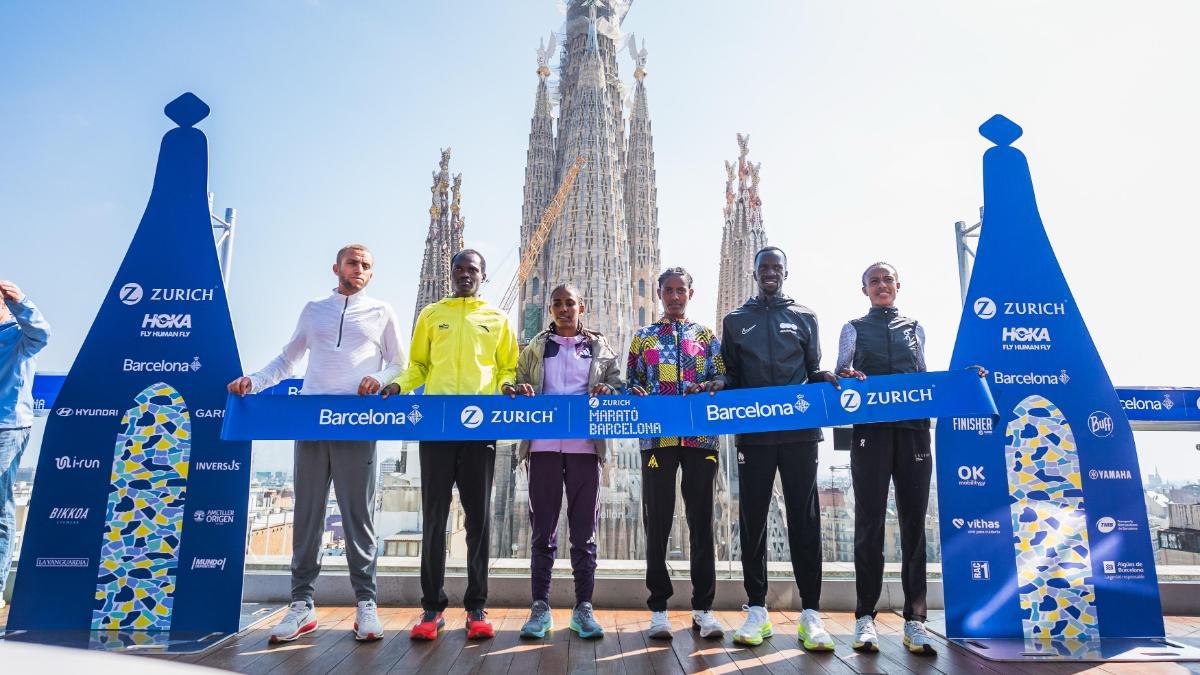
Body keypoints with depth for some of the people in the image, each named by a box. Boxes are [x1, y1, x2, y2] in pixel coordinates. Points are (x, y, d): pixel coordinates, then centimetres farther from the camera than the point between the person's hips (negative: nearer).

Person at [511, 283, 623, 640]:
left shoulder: (600, 348, 13)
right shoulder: (534, 349, 15)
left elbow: (618, 387, 9)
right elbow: (518, 386, 12)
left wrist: (606, 393, -12)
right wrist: (522, 393, -10)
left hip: (584, 446, 0)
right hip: (543, 445, 1)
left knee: (584, 530, 3)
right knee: (543, 528, 3)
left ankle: (583, 608, 12)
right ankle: (540, 607, 12)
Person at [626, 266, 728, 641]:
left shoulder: (706, 335, 14)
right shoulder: (644, 336, 13)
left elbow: (723, 378, 7)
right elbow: (632, 383, 10)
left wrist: (705, 387, -14)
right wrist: (645, 402, -11)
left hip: (701, 436, 1)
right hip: (656, 435, 0)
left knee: (701, 518, 4)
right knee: (657, 520, 2)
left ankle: (703, 607, 14)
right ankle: (658, 607, 13)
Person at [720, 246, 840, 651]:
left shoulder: (804, 317, 14)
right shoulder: (735, 321, 14)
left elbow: (813, 370, 12)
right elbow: (730, 376, 12)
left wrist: (825, 378, -10)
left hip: (799, 430, 0)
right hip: (753, 432, 1)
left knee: (804, 518, 0)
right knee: (752, 519, 2)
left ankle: (810, 613, 7)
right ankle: (756, 610, 11)